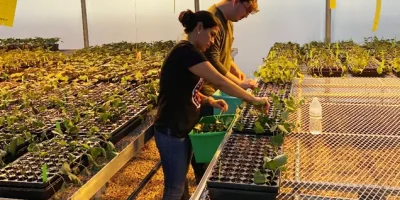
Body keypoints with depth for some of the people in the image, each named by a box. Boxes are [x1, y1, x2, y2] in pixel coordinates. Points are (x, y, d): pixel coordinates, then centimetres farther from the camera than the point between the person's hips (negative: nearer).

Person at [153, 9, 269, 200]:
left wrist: (210, 101, 1)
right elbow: (220, 82, -25)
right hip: (171, 132, -9)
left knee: (181, 180, 22)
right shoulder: (186, 51, -21)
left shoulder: (188, 52, 10)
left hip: (184, 128, 9)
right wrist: (254, 99, -16)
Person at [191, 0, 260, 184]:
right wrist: (239, 83, -22)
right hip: (205, 89, -10)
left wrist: (235, 69, 5)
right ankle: (202, 180, 17)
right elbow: (213, 62, -27)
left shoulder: (227, 20, 8)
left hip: (218, 86, 10)